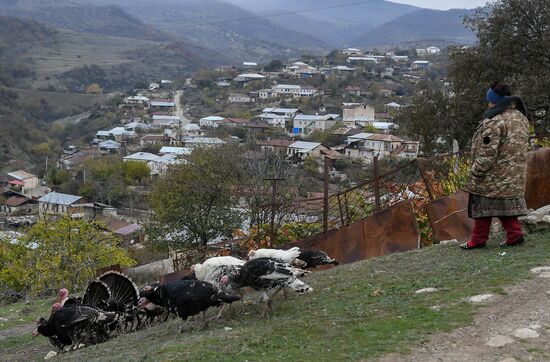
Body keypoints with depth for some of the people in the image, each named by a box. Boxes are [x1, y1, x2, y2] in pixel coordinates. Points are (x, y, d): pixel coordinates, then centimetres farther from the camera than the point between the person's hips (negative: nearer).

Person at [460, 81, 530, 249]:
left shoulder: (494, 122, -20)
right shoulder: (521, 118, 9)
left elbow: (487, 153, -20)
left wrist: (476, 171, -11)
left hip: (493, 177, -8)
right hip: (514, 176, 8)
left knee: (483, 206, 2)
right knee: (506, 203, 16)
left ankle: (478, 240, 9)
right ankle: (515, 234, 11)